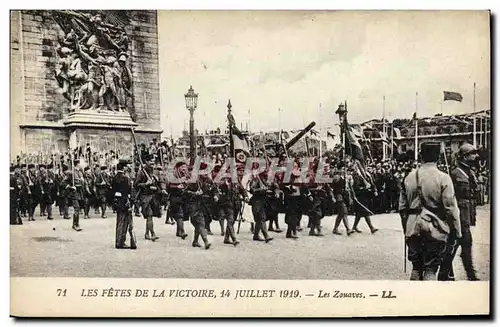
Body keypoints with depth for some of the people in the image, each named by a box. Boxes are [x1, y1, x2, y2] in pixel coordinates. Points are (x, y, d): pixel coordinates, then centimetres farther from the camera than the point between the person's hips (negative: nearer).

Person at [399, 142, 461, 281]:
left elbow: (402, 207, 9)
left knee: (416, 266, 16)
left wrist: (406, 228, 20)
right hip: (435, 230, -4)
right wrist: (457, 231, -2)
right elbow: (451, 208, -12)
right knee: (430, 269, 3)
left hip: (413, 229, 4)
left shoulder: (409, 177, 4)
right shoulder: (443, 178, -11)